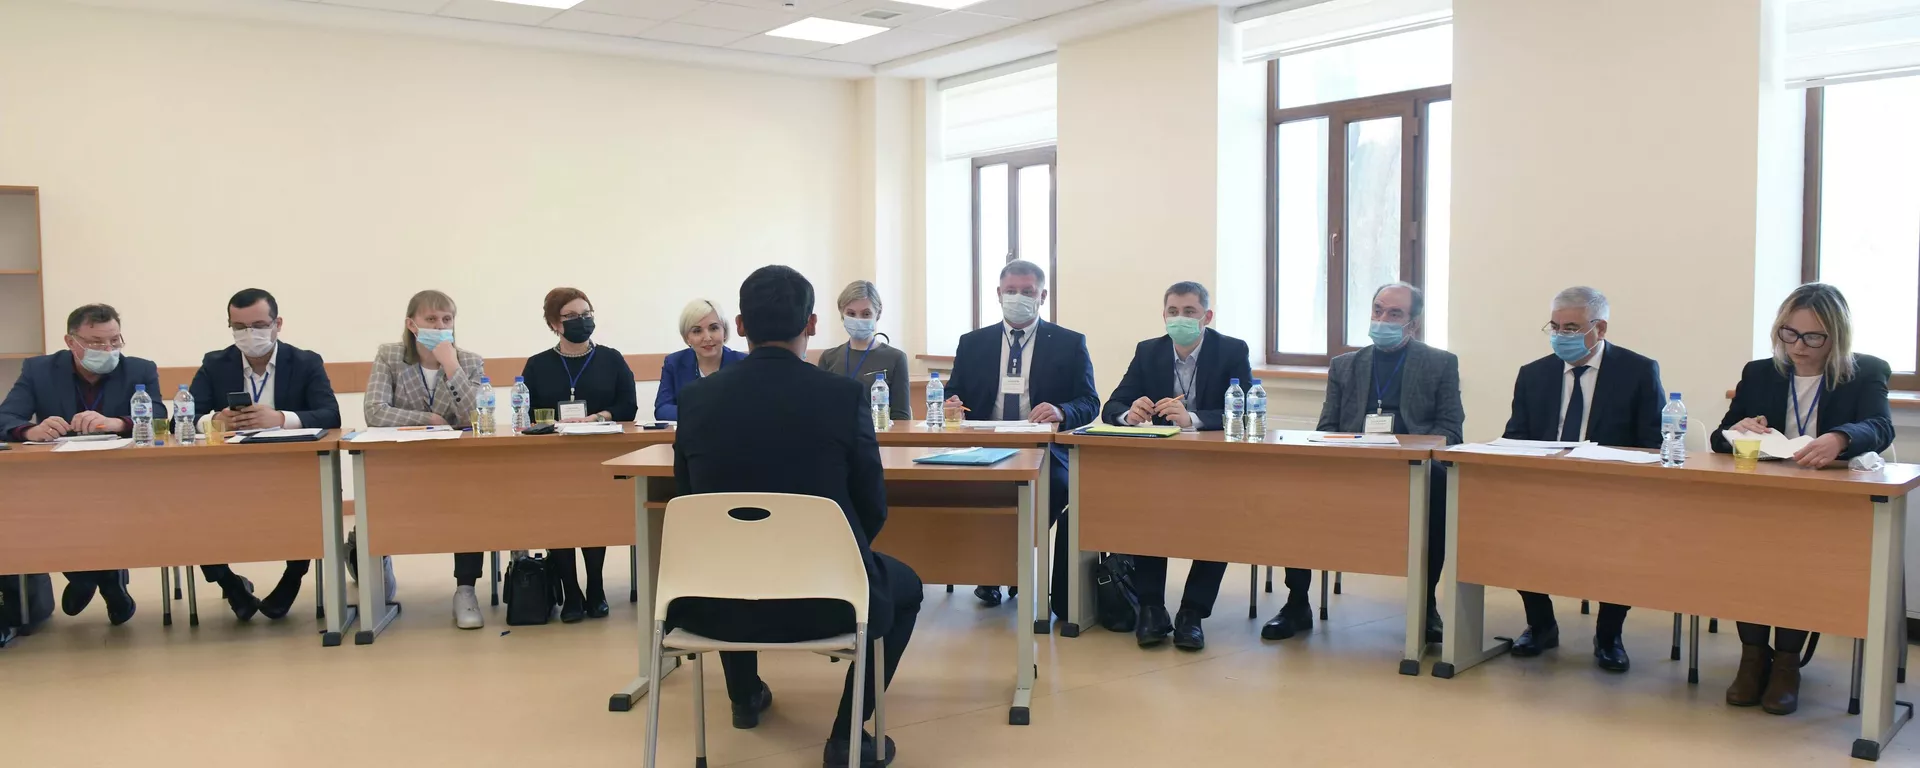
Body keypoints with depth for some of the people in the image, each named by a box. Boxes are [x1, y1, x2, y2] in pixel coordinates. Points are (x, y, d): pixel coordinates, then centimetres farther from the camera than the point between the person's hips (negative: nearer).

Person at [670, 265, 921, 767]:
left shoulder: (695, 398, -6)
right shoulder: (844, 395, -11)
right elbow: (872, 510, -3)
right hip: (826, 596, -3)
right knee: (904, 585, 28)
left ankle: (745, 696, 52)